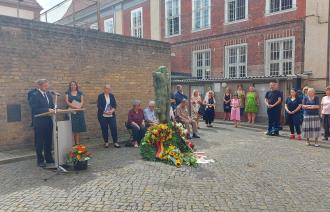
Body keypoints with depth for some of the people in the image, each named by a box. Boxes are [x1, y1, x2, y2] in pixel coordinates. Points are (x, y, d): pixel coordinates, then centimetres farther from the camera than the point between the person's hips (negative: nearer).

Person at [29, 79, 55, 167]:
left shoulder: (49, 94, 11)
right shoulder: (34, 96, -9)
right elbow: (35, 110, -16)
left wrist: (53, 109, -5)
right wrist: (47, 110, -23)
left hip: (49, 121, 6)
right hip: (39, 123, -6)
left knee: (48, 141, 14)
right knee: (39, 142, 4)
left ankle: (49, 158, 26)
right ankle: (40, 161, 14)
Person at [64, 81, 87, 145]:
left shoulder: (80, 93, 13)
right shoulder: (67, 93, 9)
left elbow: (82, 102, 5)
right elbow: (67, 102, -2)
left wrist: (79, 107, -15)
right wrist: (75, 107, -14)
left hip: (79, 112, 1)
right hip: (71, 112, -1)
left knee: (78, 129, -1)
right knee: (72, 129, -8)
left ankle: (78, 144, 0)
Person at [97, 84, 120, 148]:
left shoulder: (112, 96, 10)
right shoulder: (100, 96, -2)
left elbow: (115, 105, 7)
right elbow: (99, 106, -8)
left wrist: (112, 110, -11)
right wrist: (105, 112, -18)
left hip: (111, 115, 3)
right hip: (103, 116, -3)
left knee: (114, 128, -4)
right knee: (104, 129, 4)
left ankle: (115, 142, 4)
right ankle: (106, 142, 18)